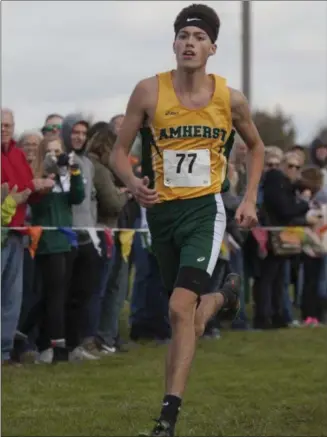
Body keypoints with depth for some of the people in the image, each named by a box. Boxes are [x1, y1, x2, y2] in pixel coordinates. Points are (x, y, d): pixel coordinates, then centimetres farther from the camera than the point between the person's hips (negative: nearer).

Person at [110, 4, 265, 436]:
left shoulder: (230, 99, -4)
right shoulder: (149, 92, -7)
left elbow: (255, 146, 15)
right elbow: (120, 151, 0)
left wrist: (250, 199, 5)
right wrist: (134, 182, -20)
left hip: (204, 210, -2)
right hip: (161, 210, 2)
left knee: (181, 308, -20)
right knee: (190, 313, 16)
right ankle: (225, 294, 54)